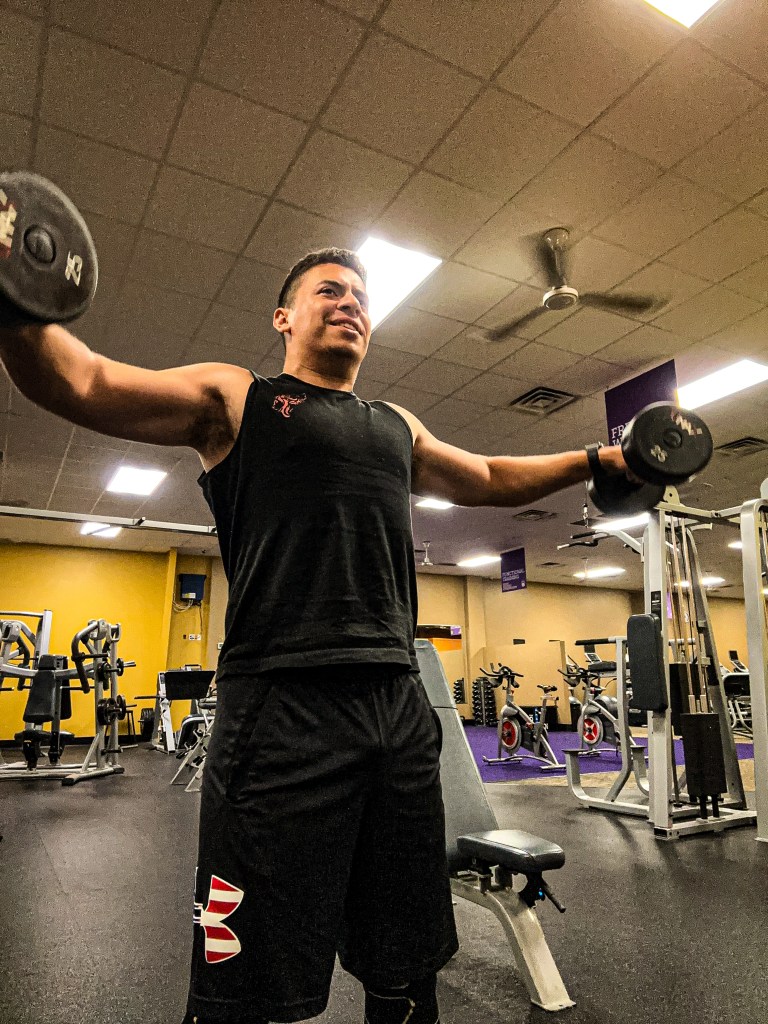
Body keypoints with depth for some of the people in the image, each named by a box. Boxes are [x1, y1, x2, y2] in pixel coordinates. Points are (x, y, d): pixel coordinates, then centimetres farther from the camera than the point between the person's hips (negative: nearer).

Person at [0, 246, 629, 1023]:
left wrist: (597, 459, 33)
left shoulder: (398, 428, 22)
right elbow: (81, 381, -2)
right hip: (283, 705, -5)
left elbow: (491, 478, 33)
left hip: (399, 705, 6)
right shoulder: (236, 397, 8)